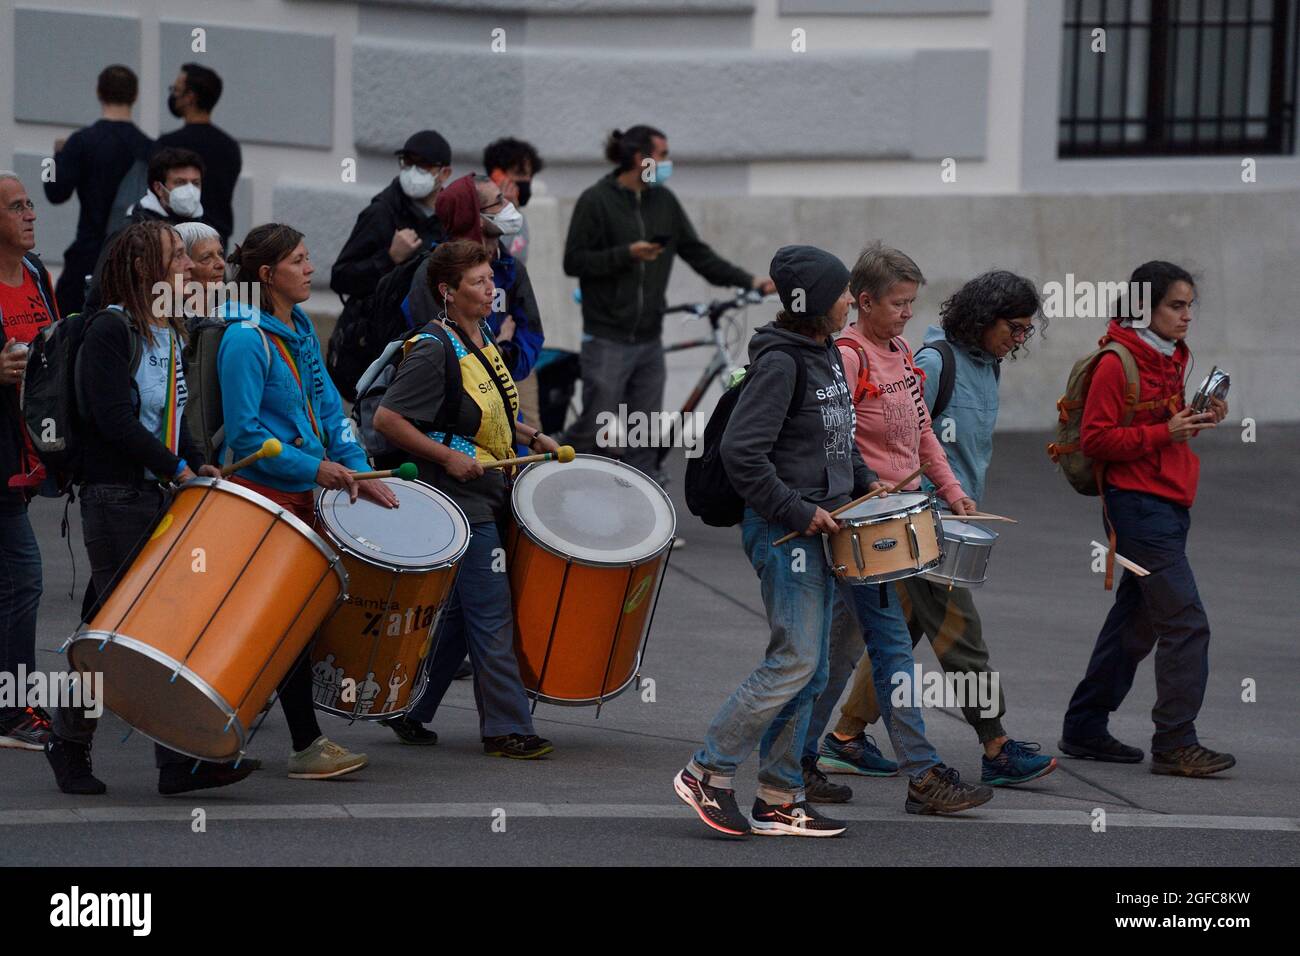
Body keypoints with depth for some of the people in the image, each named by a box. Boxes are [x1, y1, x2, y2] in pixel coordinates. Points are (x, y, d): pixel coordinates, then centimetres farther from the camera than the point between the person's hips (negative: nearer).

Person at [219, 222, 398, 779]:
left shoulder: (300, 329, 12)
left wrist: (356, 471, 3)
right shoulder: (247, 339, -15)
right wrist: (314, 468, -17)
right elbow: (244, 434, -17)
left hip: (303, 493, 8)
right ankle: (306, 745, -2)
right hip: (264, 494, -8)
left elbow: (327, 409, 15)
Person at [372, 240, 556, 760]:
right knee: (492, 619, -5)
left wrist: (532, 437, 13)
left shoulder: (483, 341, 11)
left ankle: (406, 710, 22)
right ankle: (506, 729, 1)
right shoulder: (433, 351, -17)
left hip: (490, 497, 9)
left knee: (458, 616, 13)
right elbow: (386, 418, -19)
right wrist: (448, 456, -21)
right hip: (464, 502, -9)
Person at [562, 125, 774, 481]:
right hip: (608, 340, -6)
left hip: (649, 341, 6)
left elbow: (698, 254, 13)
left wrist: (749, 280, 5)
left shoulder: (664, 202, 10)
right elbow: (574, 261, -8)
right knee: (597, 429, -6)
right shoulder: (596, 201, -6)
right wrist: (626, 254, -19)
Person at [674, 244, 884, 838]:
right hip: (782, 533, -9)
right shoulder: (780, 363, -16)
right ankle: (708, 773, -3)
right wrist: (798, 512, -20)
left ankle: (779, 800, 14)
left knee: (809, 671, 9)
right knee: (796, 660, -11)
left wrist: (864, 481, 12)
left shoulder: (827, 354, 13)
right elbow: (742, 452, -22)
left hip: (817, 528, 9)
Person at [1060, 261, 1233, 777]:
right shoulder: (1116, 363, -12)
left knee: (1136, 619, 14)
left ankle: (1085, 730, 23)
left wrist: (1198, 421, 5)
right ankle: (1175, 744, -12)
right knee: (1186, 622, -14)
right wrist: (1164, 433, -21)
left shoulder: (1171, 359, 15)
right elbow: (1095, 439, -15)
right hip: (1136, 503, -10)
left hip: (1170, 503, 10)